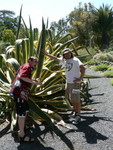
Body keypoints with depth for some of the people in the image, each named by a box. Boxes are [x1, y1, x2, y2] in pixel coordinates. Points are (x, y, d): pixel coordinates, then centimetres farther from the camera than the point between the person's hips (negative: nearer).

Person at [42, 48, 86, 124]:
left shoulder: (75, 60, -15)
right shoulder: (64, 60, 7)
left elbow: (83, 68, -26)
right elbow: (56, 58, 19)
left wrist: (80, 78, -24)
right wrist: (47, 54, 21)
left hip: (74, 83, -8)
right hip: (68, 82, 8)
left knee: (76, 100, -3)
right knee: (70, 99, 19)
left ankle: (78, 116, 8)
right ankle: (75, 111, 38)